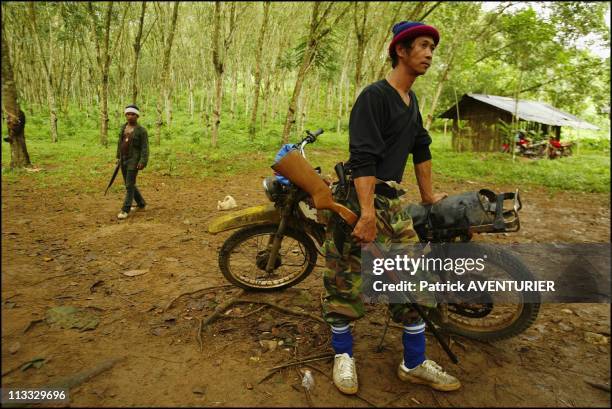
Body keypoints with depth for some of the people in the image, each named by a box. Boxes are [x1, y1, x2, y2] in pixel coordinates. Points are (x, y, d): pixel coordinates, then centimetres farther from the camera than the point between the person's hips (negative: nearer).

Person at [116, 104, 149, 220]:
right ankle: (141, 203, 30)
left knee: (130, 185, -8)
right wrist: (119, 156, 21)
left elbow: (145, 148, -15)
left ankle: (125, 210, -2)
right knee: (129, 184, 14)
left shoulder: (141, 130, -11)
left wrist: (143, 162, -25)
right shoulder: (123, 127, 10)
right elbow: (120, 142, 19)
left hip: (134, 161, -7)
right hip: (124, 160, 8)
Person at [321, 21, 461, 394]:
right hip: (360, 198, -8)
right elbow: (363, 158, -20)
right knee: (348, 281, 0)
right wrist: (368, 213, -26)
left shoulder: (411, 100, 18)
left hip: (393, 202, 9)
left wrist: (428, 196, 27)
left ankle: (414, 364, 21)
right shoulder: (375, 96, -10)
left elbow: (422, 149, 26)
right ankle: (343, 354, 22)